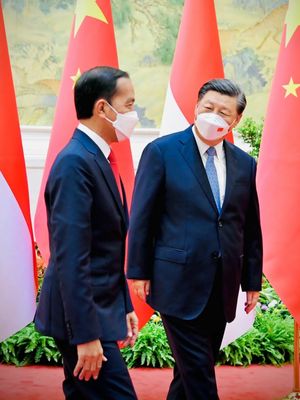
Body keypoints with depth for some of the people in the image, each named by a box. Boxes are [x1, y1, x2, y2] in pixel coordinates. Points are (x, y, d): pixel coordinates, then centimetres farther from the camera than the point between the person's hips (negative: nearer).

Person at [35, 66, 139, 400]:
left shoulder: (100, 159, 12)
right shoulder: (75, 162, -18)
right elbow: (70, 258, -23)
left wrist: (124, 306, 19)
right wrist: (86, 335, -24)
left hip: (101, 307, 10)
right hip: (83, 315, -10)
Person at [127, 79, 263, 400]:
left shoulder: (245, 164, 9)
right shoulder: (161, 152, -4)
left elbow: (251, 227, 12)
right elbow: (142, 217, -4)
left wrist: (253, 280, 11)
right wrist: (139, 271, -5)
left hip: (222, 288, 5)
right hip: (179, 283, -5)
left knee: (196, 368, 13)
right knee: (197, 370, -4)